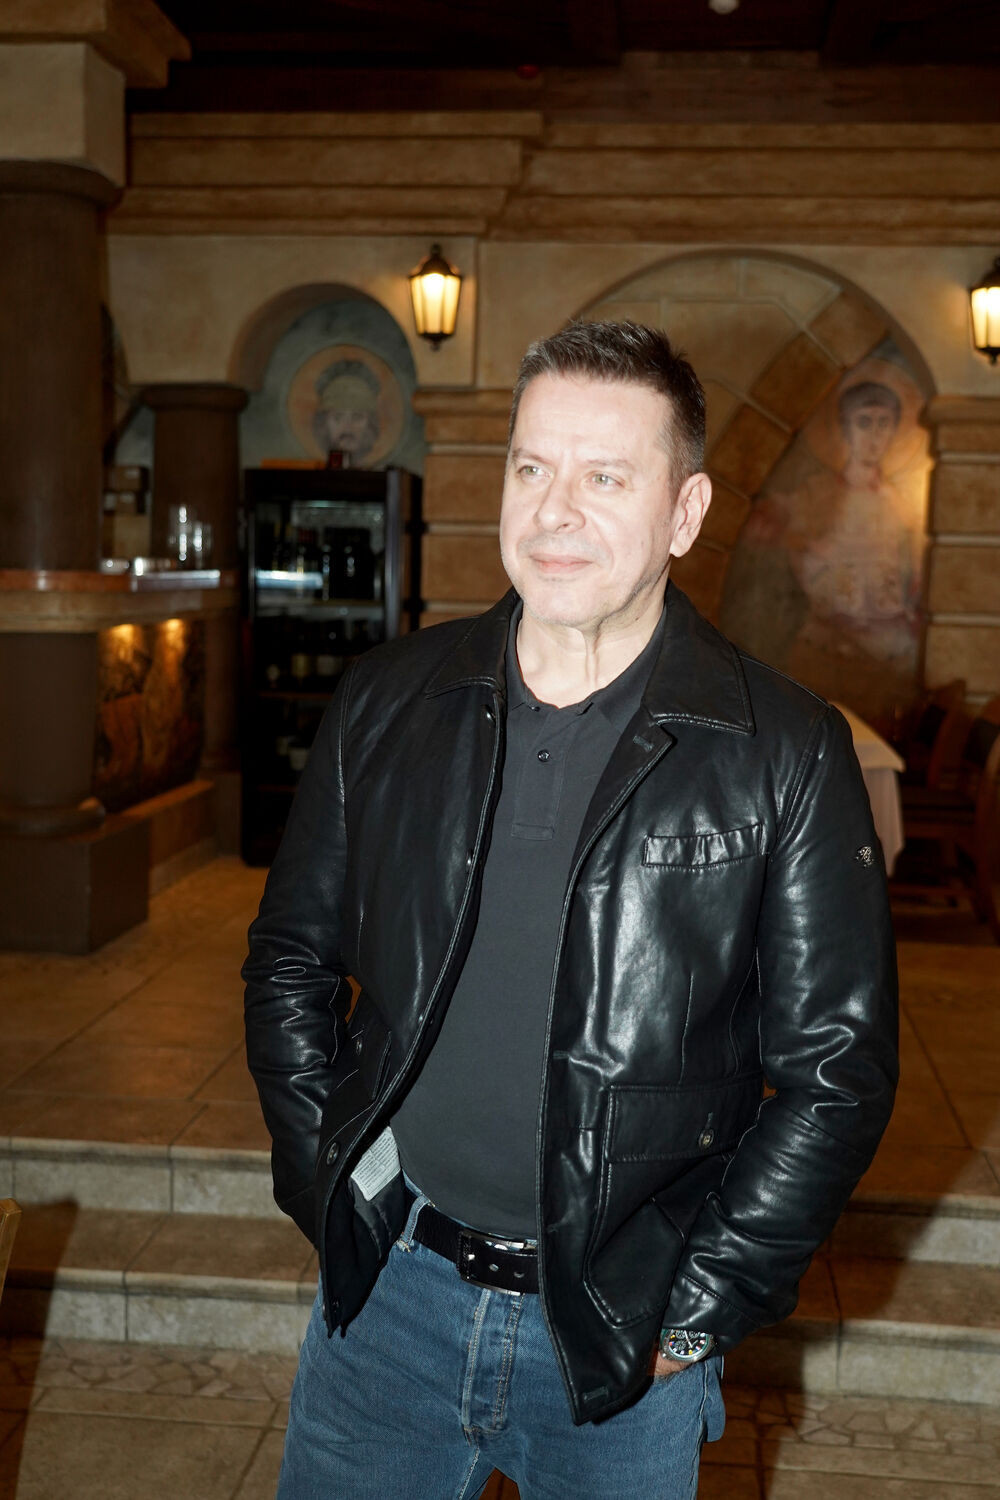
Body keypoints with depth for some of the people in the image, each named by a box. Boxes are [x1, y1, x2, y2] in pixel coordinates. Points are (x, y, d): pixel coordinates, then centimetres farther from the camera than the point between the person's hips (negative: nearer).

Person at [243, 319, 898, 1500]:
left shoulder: (786, 755, -10)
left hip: (626, 1337, -2)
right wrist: (329, 1182, 1)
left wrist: (697, 1312, -8)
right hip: (388, 1289, 3)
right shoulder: (387, 703, -1)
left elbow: (838, 1065, -6)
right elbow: (292, 959, 9)